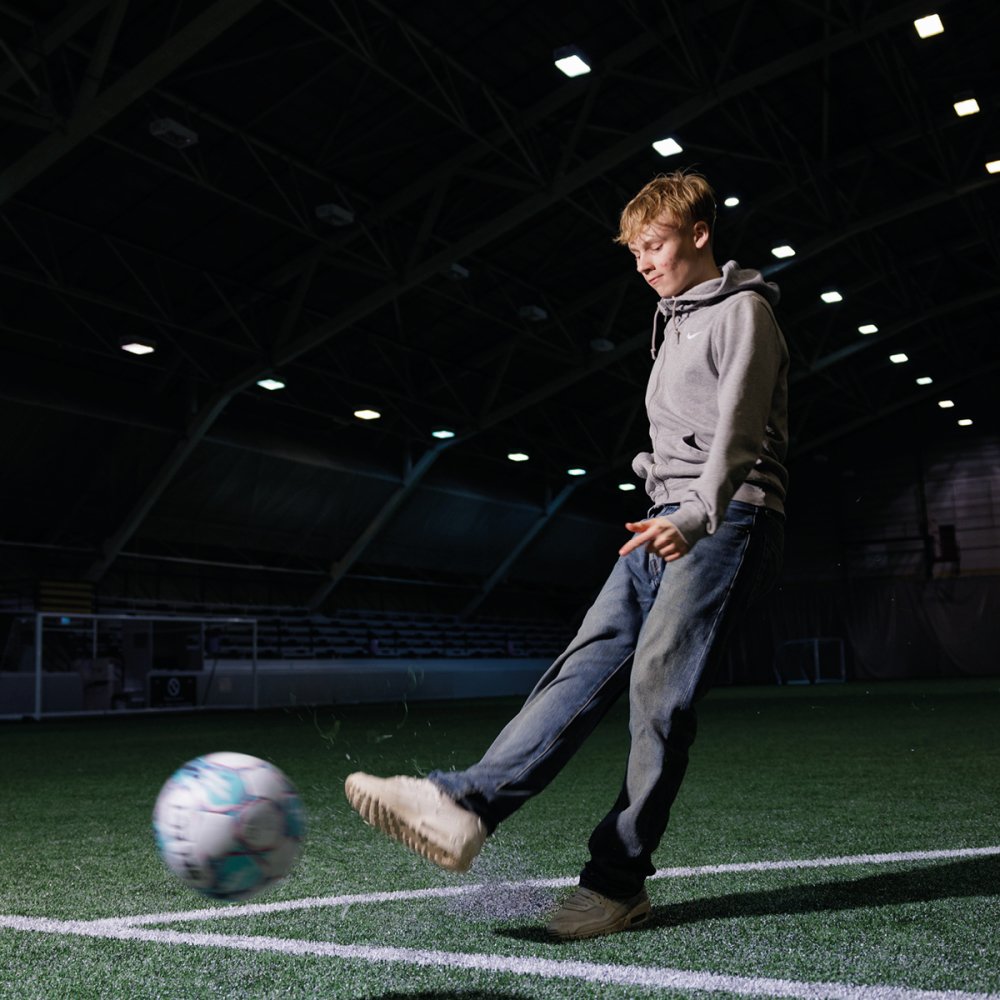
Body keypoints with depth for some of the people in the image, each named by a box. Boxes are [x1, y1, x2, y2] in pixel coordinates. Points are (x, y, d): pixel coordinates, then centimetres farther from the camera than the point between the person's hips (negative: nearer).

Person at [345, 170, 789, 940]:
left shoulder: (743, 311, 0)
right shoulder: (674, 325, 27)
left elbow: (737, 428, -15)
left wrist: (696, 515, -29)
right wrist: (664, 513, 18)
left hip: (728, 517, -8)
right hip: (670, 520, 8)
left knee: (658, 681, -17)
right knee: (591, 657, -8)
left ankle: (619, 882, -10)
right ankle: (465, 805, -20)